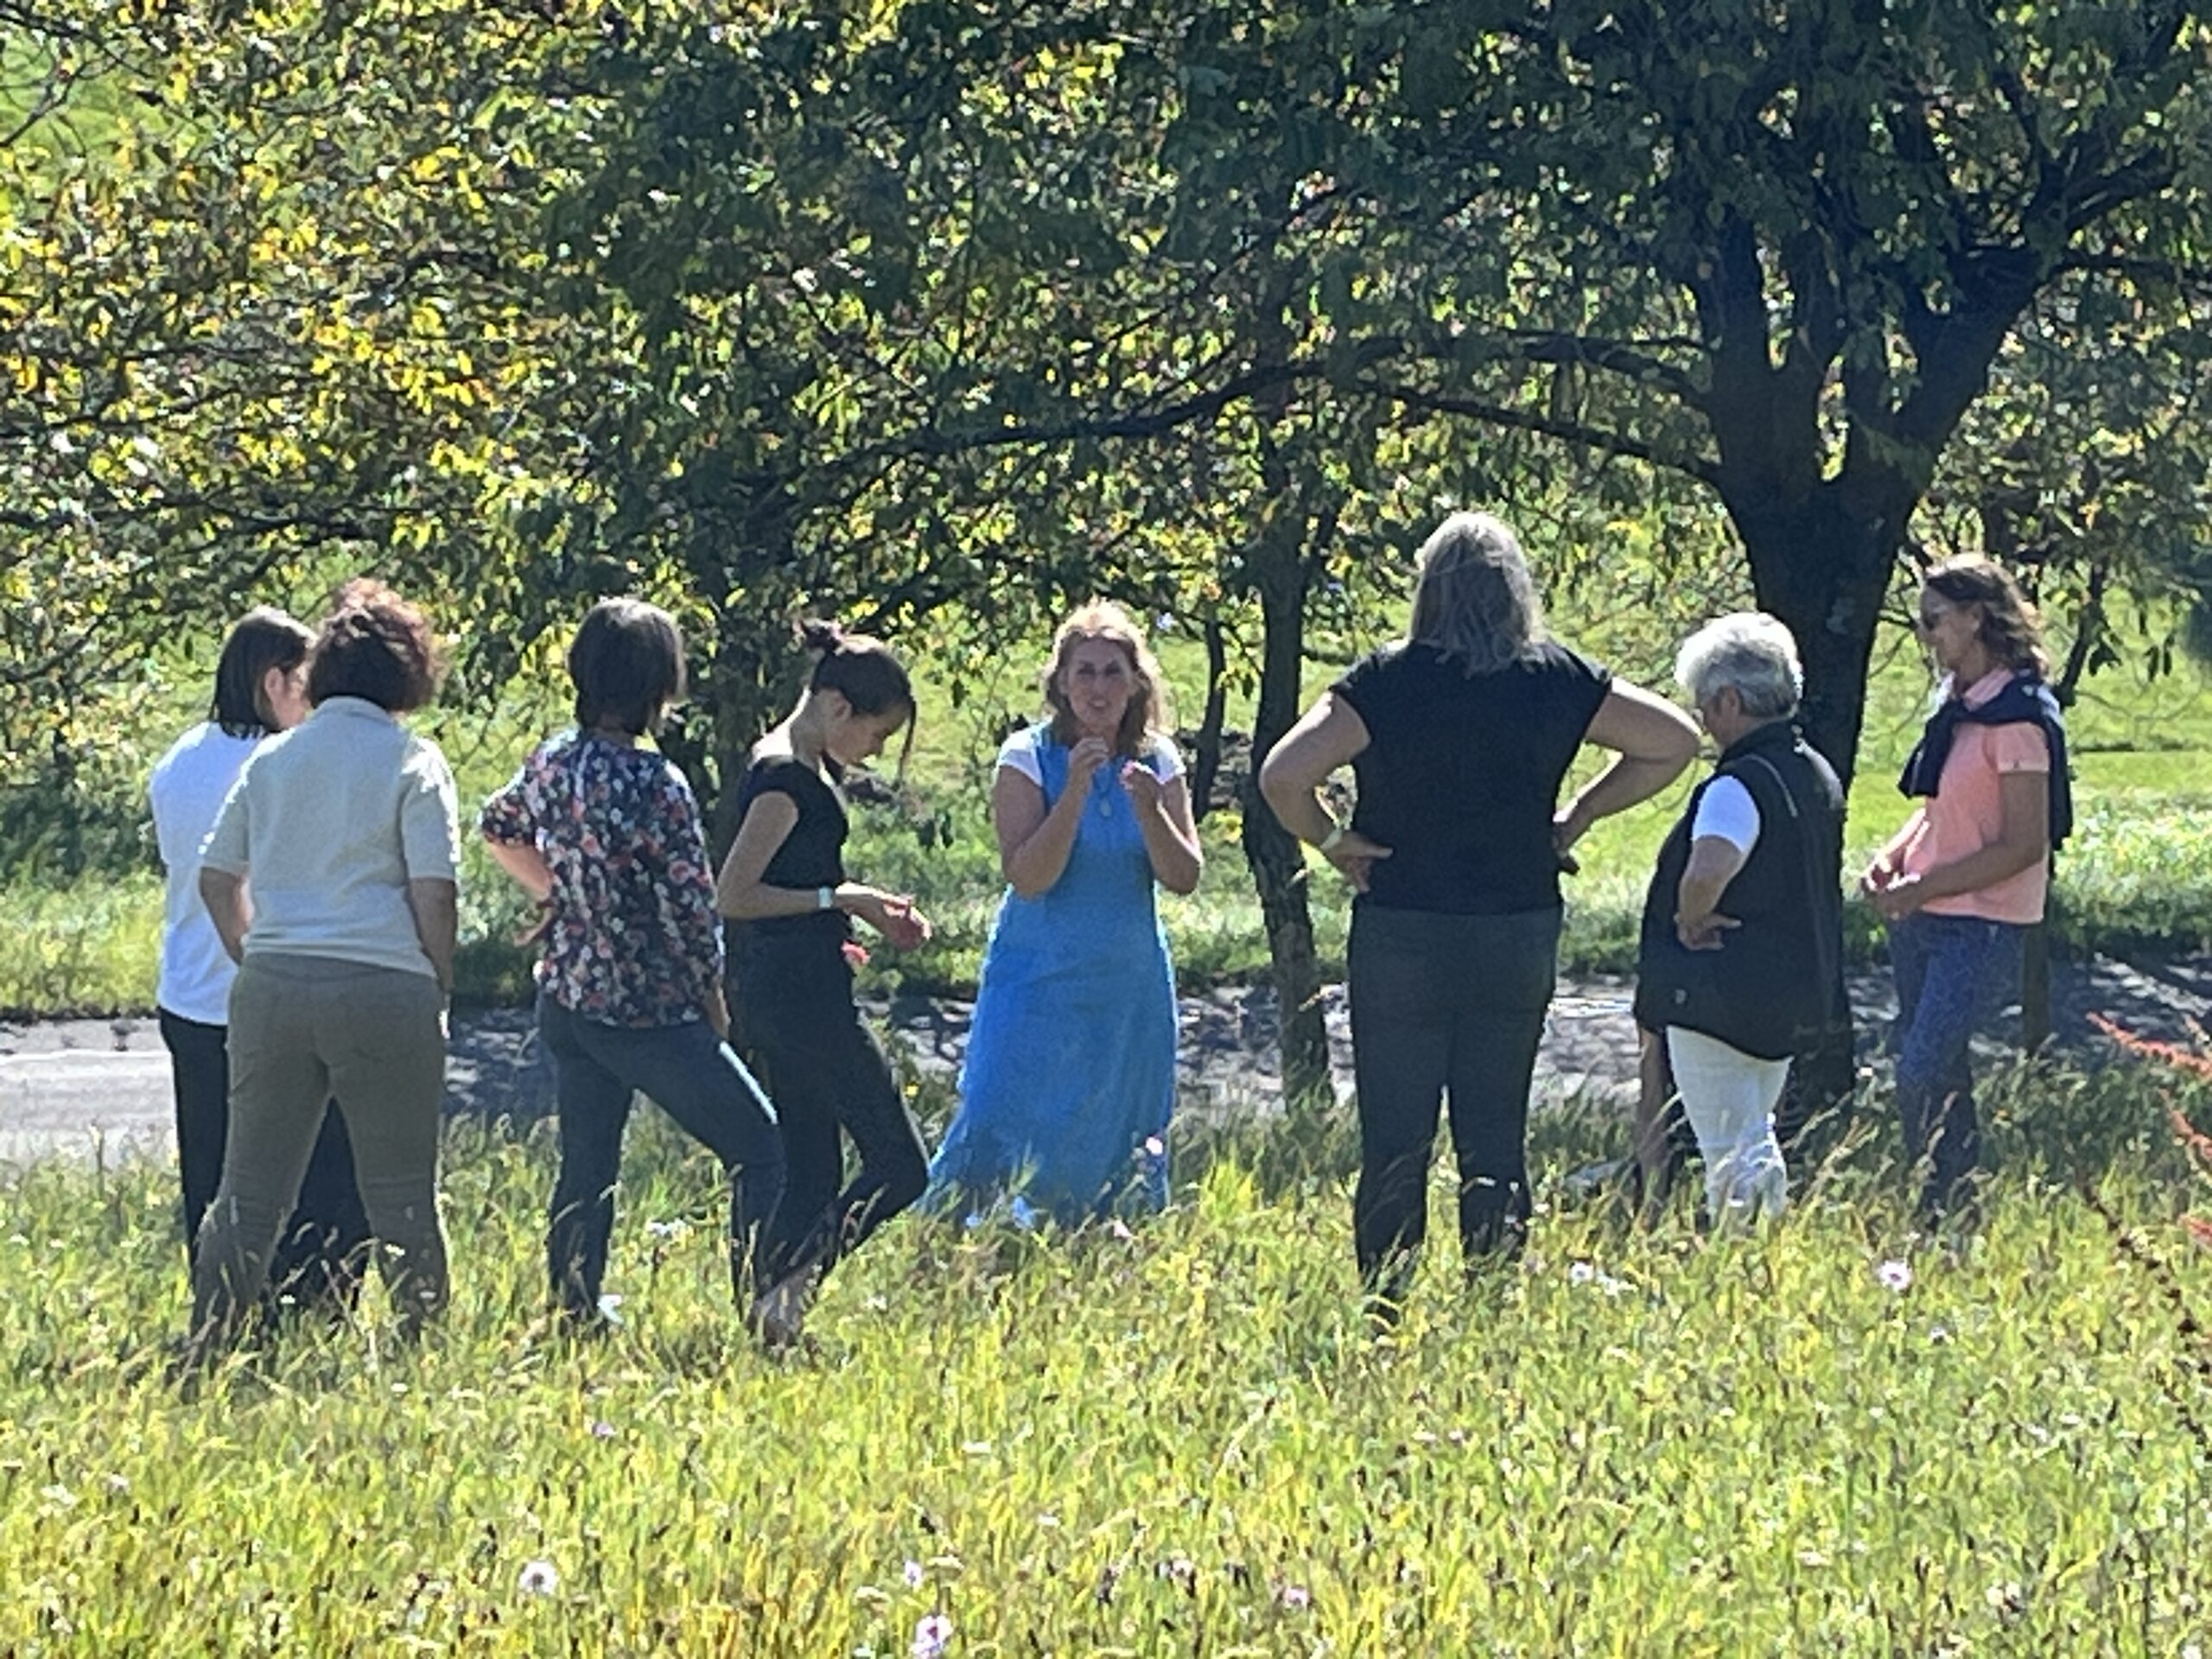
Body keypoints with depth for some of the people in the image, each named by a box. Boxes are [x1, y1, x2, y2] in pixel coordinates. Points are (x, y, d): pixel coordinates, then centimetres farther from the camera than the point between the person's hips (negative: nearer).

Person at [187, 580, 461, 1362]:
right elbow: (433, 890, -8)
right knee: (400, 1195, 5)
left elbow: (216, 877, 14)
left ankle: (203, 1353, 8)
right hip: (383, 988, -4)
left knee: (250, 1190, 9)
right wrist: (439, 987, 3)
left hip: (272, 984, 4)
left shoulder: (272, 759, 12)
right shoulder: (411, 762, -2)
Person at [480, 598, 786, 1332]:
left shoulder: (552, 762, 0)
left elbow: (498, 828, 21)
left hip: (566, 998, 7)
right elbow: (691, 911, -17)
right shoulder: (655, 786, -21)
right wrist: (713, 1000, -2)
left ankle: (574, 1319, 18)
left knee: (586, 1167, 16)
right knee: (759, 1154, 3)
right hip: (650, 1014, -7)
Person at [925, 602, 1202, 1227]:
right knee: (996, 1129, -14)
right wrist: (1075, 790, -26)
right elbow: (1027, 879, -18)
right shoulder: (1028, 758, -9)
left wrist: (1148, 807, -21)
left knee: (1118, 1160, 8)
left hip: (1131, 987, 4)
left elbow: (1184, 878, -5)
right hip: (1039, 981, -4)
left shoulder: (1157, 762, 2)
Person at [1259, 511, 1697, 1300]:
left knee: (1394, 1146, 3)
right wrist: (1578, 817, 11)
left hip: (1400, 938, -3)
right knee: (1497, 1143, 10)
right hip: (1520, 938, 3)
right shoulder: (1558, 681, 0)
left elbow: (1283, 775, -19)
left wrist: (1329, 839, -2)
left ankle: (1385, 1315, 1)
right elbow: (1674, 741, 9)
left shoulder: (1385, 681, -10)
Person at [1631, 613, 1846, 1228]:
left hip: (1718, 997, -9)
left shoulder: (1739, 787, -20)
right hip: (1796, 1000, 9)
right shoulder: (1821, 779, 9)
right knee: (1757, 1142, 21)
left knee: (1730, 1159, -4)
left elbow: (1707, 873, -38)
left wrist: (1690, 923, -18)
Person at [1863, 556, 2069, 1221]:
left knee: (1924, 1073, -15)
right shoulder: (1954, 703, 11)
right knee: (1940, 1070, 12)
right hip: (1923, 919, 9)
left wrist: (1922, 889, -17)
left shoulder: (2017, 718, -15)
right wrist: (1892, 858, 3)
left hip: (1982, 926, -9)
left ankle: (1945, 1210, -6)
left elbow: (2024, 846, -17)